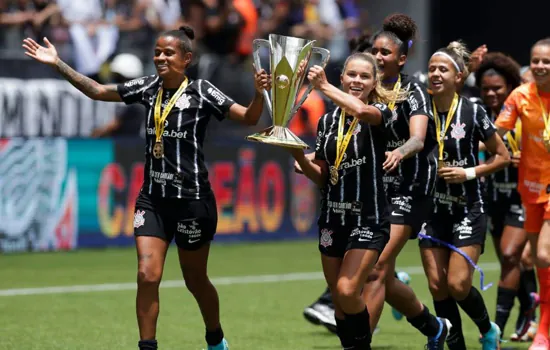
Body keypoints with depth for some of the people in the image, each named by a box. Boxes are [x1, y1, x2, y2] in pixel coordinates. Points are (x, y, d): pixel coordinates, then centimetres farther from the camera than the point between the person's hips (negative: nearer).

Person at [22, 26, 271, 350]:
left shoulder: (201, 92, -8)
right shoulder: (149, 87, 4)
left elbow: (249, 118, -11)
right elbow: (98, 91, 11)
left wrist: (259, 94, -31)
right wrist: (57, 63, 6)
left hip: (192, 199, -4)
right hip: (153, 199, 4)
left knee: (196, 281, 10)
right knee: (147, 275, -10)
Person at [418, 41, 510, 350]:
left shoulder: (472, 112, -9)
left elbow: (503, 157, -3)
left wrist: (470, 172, -13)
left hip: (468, 210, -4)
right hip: (433, 209, 4)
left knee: (458, 284, -11)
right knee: (438, 286, 0)